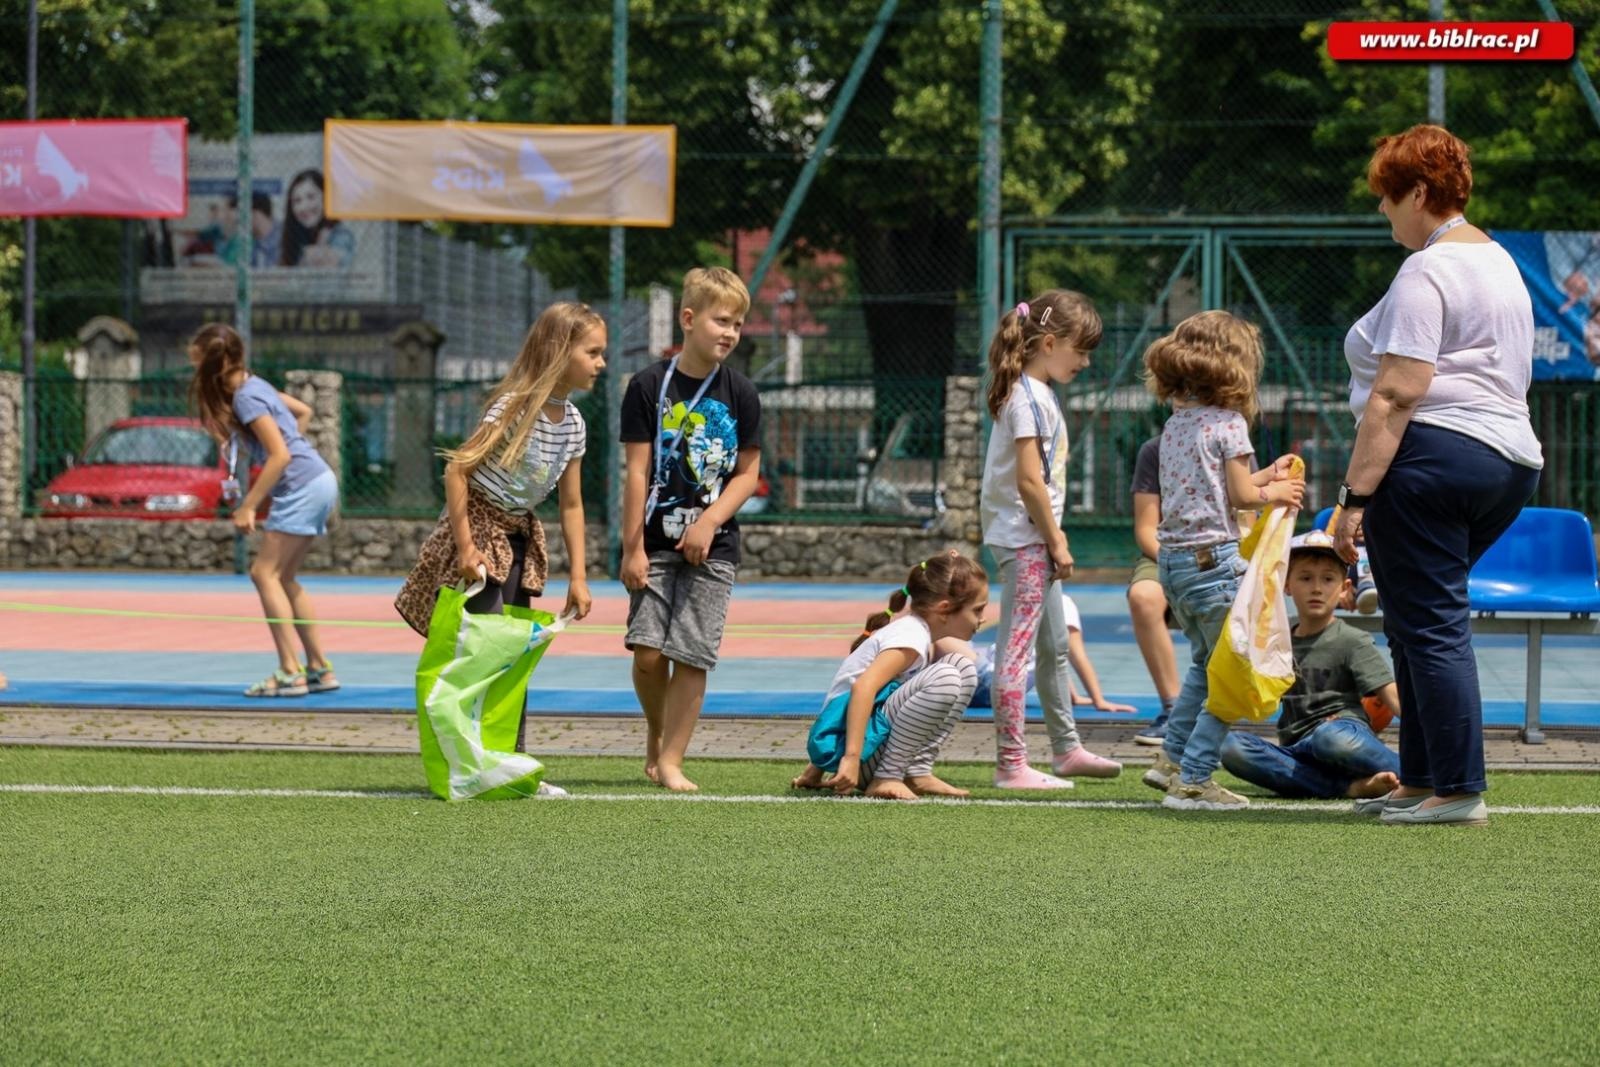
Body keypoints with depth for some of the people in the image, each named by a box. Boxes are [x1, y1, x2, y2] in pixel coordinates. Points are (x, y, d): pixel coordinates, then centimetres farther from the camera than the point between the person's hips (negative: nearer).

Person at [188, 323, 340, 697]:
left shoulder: (245, 398, -17)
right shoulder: (253, 385, 11)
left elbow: (279, 455, -22)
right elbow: (303, 412, 23)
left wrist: (249, 506, -20)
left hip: (302, 487, -10)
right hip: (317, 482, 10)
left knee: (265, 573, -9)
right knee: (284, 578, 14)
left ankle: (290, 673, -14)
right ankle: (319, 669, 14)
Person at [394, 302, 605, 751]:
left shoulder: (573, 424, 3)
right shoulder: (514, 408, -19)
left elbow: (571, 505, 9)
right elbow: (457, 469, -19)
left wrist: (578, 576, 5)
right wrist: (465, 547, -21)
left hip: (519, 537, 8)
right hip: (479, 529, -8)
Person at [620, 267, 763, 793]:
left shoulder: (740, 394, 2)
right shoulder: (650, 385, -3)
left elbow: (748, 473, 3)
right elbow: (638, 472, -4)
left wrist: (710, 521, -12)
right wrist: (633, 547, -7)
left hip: (711, 548, 1)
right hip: (657, 542, -1)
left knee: (692, 657, -4)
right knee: (648, 653, -7)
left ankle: (671, 760, 6)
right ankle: (656, 732, 21)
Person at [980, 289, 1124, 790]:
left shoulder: (1038, 393, 15)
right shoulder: (1029, 397, -17)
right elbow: (1029, 480, -21)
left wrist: (1053, 535, 14)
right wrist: (1056, 542, -16)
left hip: (1033, 538, 11)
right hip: (1022, 538, -11)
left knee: (1055, 645, 20)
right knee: (1017, 649, -8)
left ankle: (1067, 749, 33)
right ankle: (1011, 764, -7)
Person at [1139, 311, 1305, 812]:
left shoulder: (1174, 424, 12)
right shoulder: (1228, 423, -11)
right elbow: (1240, 495, -10)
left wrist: (1265, 477, 19)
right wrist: (1272, 492, 8)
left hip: (1172, 558, 8)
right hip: (1213, 558, -8)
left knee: (1205, 663, 25)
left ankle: (1172, 759, 26)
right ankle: (1193, 780, -3)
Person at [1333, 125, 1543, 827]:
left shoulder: (1427, 272, -10)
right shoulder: (1500, 262, 20)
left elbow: (1397, 396, -18)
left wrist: (1356, 494, -18)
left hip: (1435, 454, -10)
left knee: (1428, 624, -6)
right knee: (1420, 620, 17)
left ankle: (1458, 789, -7)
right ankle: (1422, 780, 19)